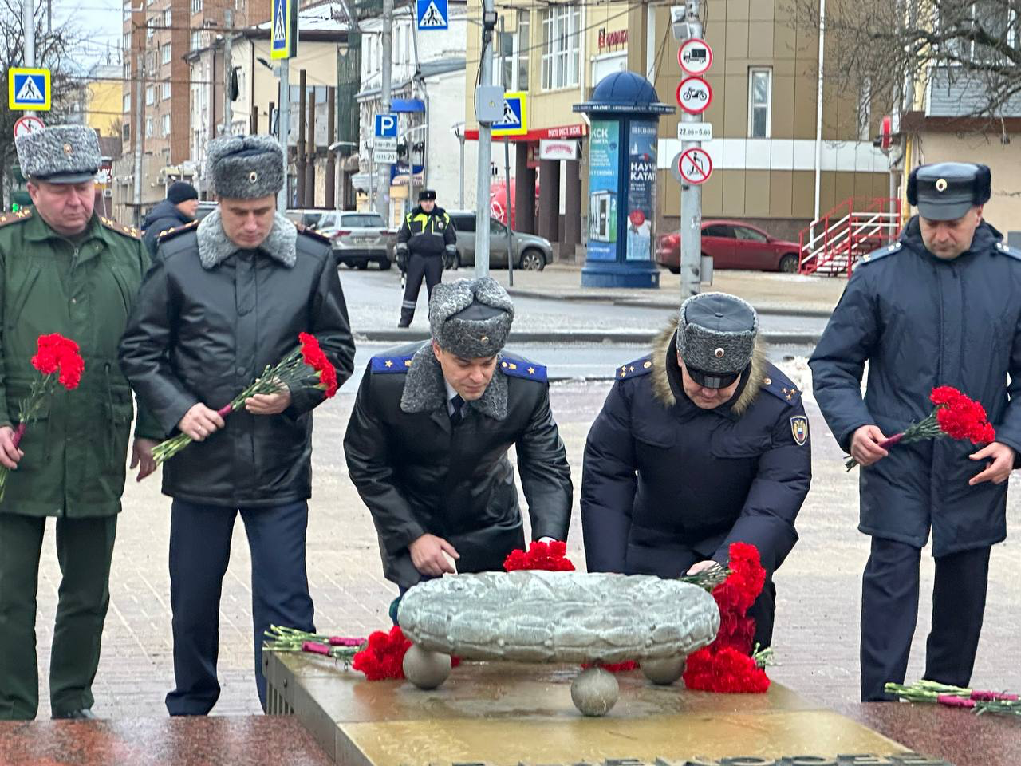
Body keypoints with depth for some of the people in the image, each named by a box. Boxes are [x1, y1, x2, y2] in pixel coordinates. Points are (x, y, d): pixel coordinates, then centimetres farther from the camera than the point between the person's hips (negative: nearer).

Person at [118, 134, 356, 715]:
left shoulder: (312, 260, 0)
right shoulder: (176, 260, -2)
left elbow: (337, 350, 9)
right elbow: (140, 351, 4)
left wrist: (296, 395, -9)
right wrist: (177, 409, -10)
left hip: (281, 467, -1)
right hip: (200, 462, 1)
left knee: (285, 603, -1)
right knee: (193, 600, 14)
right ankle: (190, 713, 32)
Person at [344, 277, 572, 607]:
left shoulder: (527, 387, -20)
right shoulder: (386, 379, -22)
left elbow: (547, 469, -11)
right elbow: (367, 468, -10)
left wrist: (548, 537, -30)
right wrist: (413, 537, -16)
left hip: (490, 531, 2)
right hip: (409, 526, -2)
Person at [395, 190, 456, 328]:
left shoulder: (443, 217, 9)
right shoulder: (411, 217, 7)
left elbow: (451, 238, 14)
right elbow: (402, 236, 11)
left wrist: (450, 256, 7)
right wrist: (401, 254, 2)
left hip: (435, 259, 1)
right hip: (416, 258, -1)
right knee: (411, 289, -2)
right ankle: (405, 319, 2)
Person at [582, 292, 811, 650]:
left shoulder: (780, 402, -18)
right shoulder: (635, 385, -14)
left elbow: (777, 496, -20)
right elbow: (605, 480, -9)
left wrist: (725, 563, -35)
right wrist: (608, 576, -15)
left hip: (740, 546, -1)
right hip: (654, 549, 1)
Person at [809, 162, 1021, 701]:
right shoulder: (879, 274, -1)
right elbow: (833, 363, 4)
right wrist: (853, 425, -13)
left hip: (976, 467, 2)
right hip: (896, 459, -2)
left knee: (964, 587, 11)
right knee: (892, 574, -10)